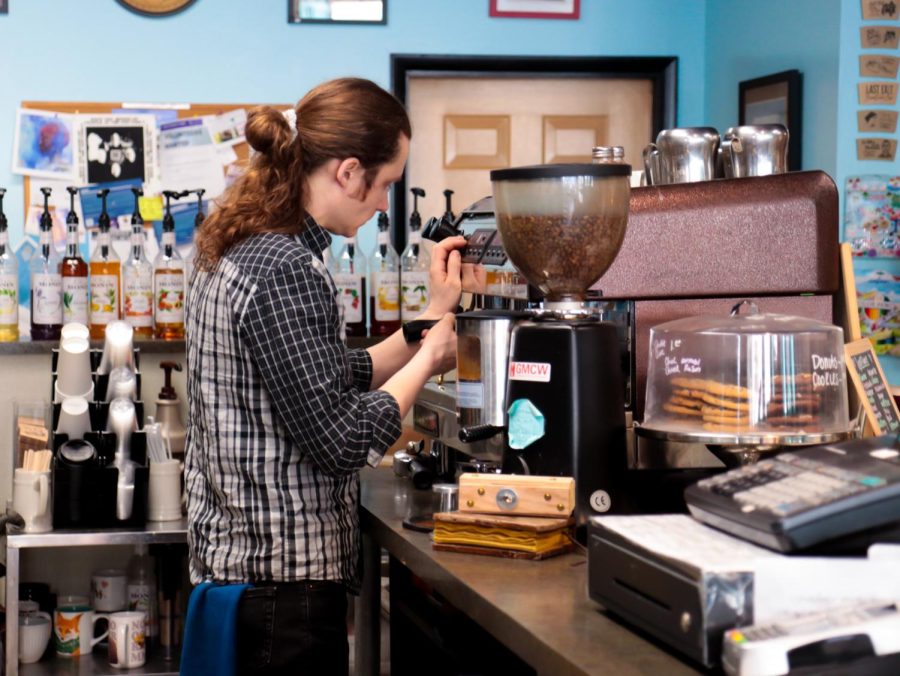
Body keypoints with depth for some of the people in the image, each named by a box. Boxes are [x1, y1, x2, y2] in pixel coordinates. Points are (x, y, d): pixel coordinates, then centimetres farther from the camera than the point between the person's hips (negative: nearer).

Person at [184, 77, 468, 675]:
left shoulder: (239, 253, 10)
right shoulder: (286, 272, -21)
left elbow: (328, 381, 17)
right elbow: (343, 441, -22)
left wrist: (433, 316, 16)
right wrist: (427, 356, -8)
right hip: (283, 577, -10)